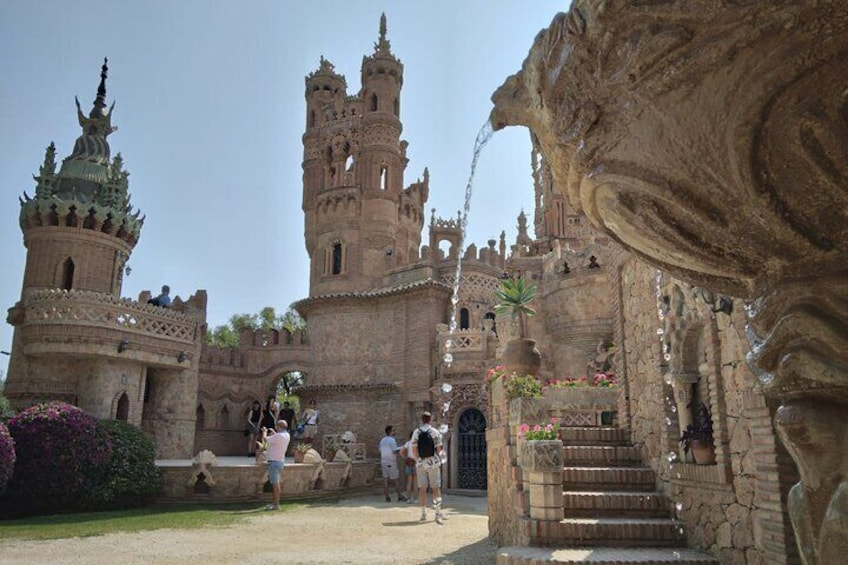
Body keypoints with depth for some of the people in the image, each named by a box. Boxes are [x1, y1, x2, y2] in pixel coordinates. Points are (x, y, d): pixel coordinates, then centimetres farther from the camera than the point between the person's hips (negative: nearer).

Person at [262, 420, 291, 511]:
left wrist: (264, 432, 4)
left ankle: (276, 504, -3)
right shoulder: (287, 435, 7)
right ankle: (275, 502, 25)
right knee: (276, 483, 17)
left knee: (275, 484, -5)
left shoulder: (278, 436, -21)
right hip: (281, 461, 9)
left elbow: (265, 439, -14)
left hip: (274, 462, -9)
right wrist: (273, 432, 33)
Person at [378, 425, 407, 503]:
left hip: (384, 462, 7)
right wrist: (401, 448, -5)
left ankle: (387, 497, 3)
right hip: (391, 463, -7)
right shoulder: (392, 440, -13)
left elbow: (380, 452, 14)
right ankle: (400, 497, 6)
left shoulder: (382, 440, 11)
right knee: (396, 479, 1)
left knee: (385, 479, 4)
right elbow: (394, 451, -18)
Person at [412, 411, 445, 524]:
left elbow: (414, 449, -1)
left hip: (421, 463, 2)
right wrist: (438, 461, 9)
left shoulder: (416, 432, 0)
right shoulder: (435, 432, -4)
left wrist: (417, 460, 9)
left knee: (422, 488, 7)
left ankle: (423, 514, 12)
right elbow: (438, 448, -5)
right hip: (433, 462, -1)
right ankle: (438, 513, -8)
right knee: (436, 488, 2)